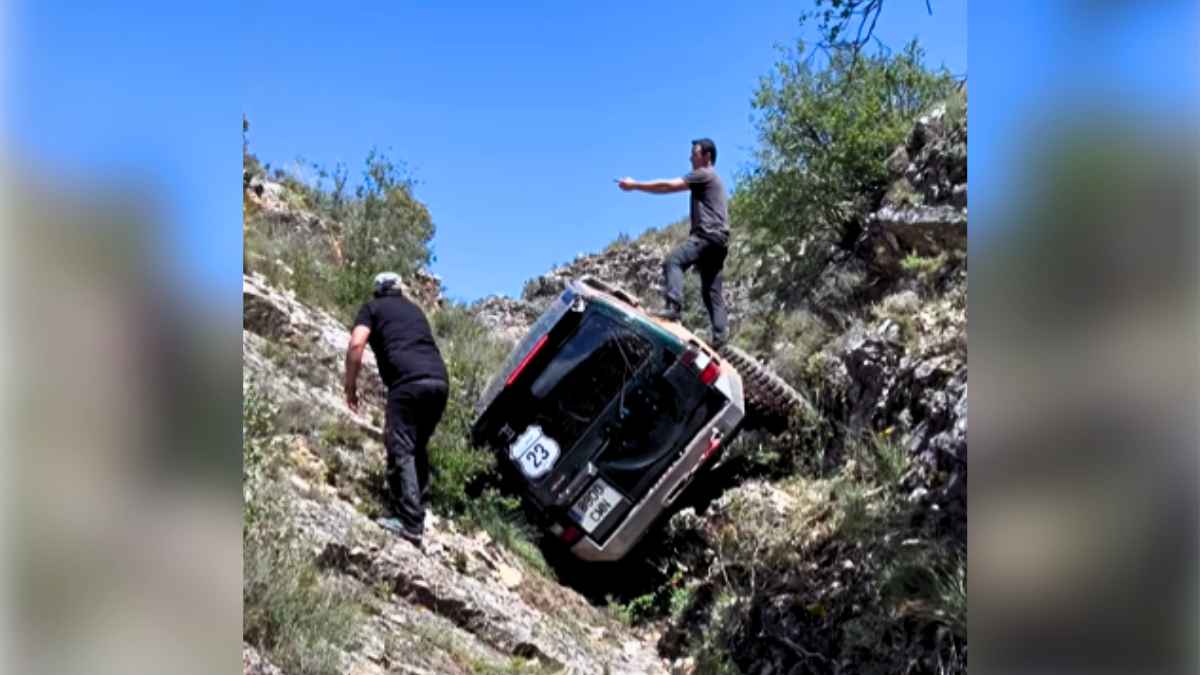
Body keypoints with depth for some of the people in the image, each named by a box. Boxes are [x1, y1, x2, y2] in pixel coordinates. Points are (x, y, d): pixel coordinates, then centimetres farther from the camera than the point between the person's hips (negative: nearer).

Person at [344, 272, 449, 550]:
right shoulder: (414, 309, 34)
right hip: (439, 380, 6)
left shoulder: (372, 307, 18)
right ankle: (419, 510, 20)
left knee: (401, 450, -5)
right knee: (418, 447, 19)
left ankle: (410, 524, -11)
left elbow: (356, 344, 2)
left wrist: (350, 385, 9)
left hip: (408, 381, -6)